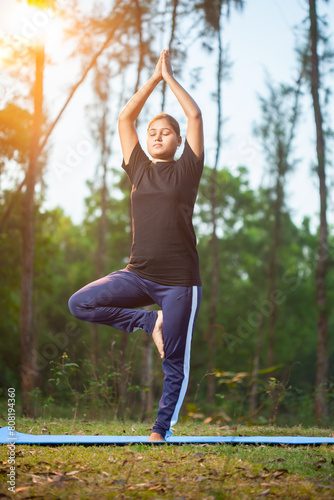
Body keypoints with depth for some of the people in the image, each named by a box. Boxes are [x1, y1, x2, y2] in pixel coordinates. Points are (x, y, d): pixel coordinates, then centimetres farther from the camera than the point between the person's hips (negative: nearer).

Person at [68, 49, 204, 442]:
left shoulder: (186, 170, 6)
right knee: (80, 303, -14)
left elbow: (195, 116, 1)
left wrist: (170, 77, 9)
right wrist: (154, 78, 14)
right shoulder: (139, 170, 14)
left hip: (179, 279, -3)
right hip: (138, 274, 4)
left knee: (175, 364, -2)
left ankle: (161, 431, 10)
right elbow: (125, 118, 14)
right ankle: (149, 321, 0)